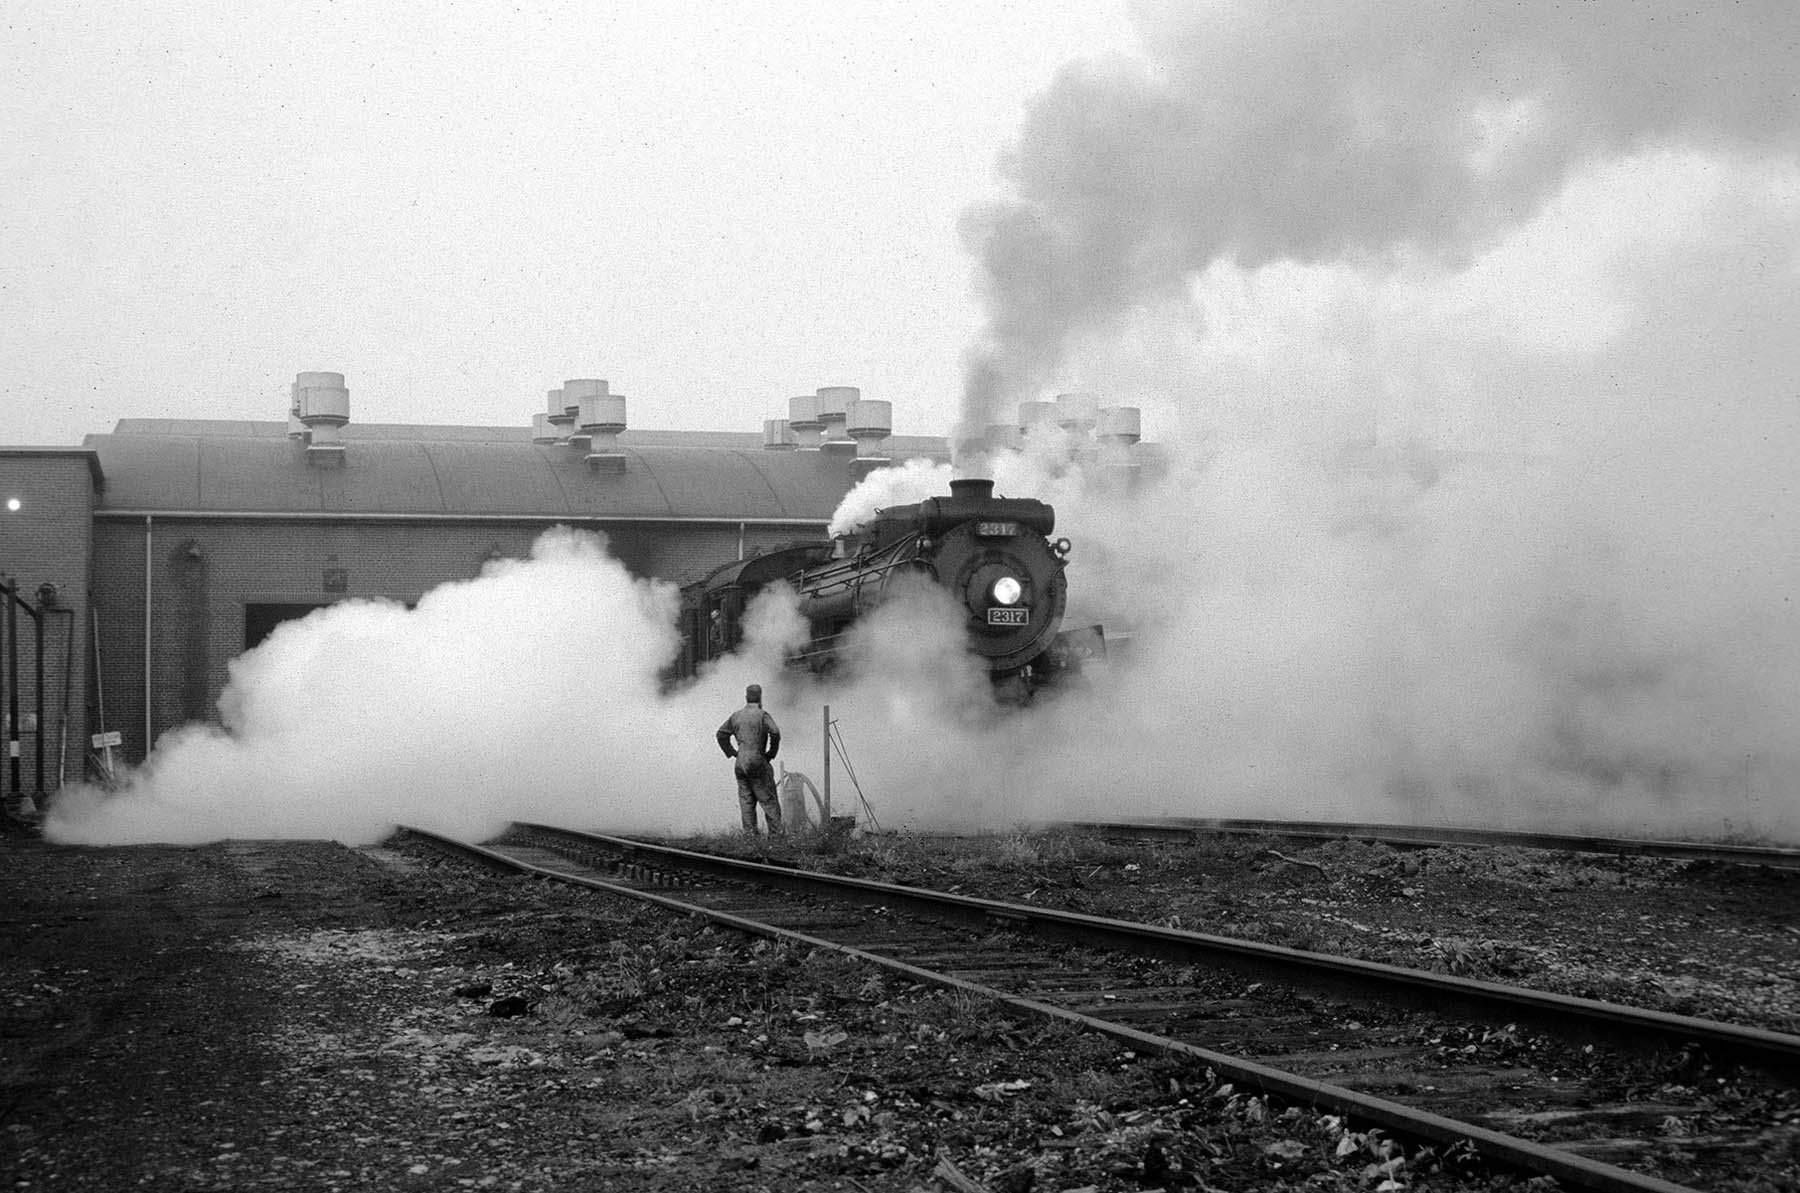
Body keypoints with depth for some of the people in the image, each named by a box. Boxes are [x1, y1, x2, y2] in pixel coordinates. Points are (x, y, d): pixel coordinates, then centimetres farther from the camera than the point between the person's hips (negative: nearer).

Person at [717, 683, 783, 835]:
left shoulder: (736, 716, 11)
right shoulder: (762, 715, -7)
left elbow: (721, 735, 16)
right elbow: (775, 733, -18)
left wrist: (732, 753, 17)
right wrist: (771, 753, -5)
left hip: (740, 764, 5)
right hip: (758, 763, -5)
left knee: (746, 802, 8)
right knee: (768, 800, -1)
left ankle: (750, 834, 7)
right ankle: (776, 833, -3)